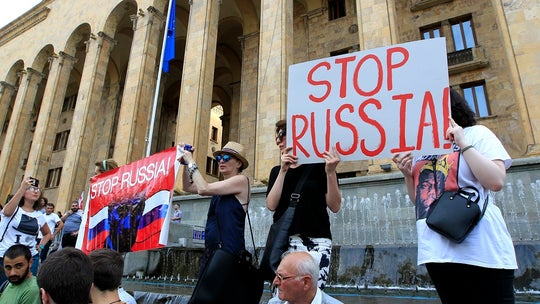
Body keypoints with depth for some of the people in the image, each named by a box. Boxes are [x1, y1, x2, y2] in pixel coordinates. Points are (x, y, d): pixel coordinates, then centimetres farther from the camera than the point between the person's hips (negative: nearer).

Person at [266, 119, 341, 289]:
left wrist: (330, 172, -15)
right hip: (284, 240, 3)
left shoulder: (318, 165, 3)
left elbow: (335, 207, -2)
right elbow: (271, 205, 0)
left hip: (317, 240, -3)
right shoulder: (277, 171, 15)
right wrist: (283, 171, -6)